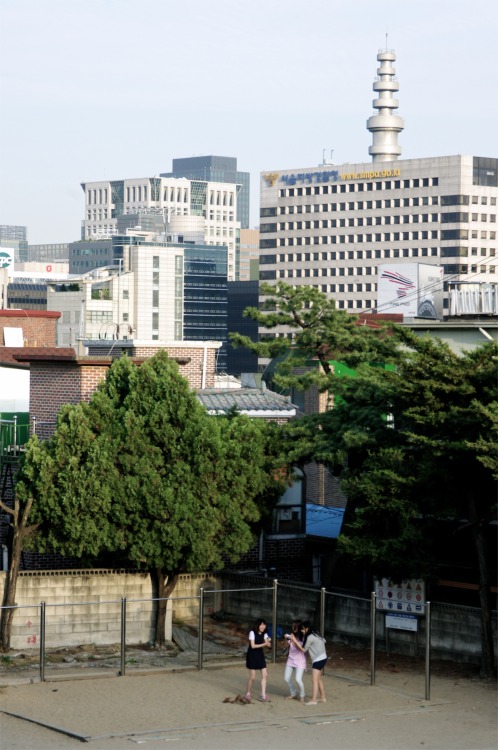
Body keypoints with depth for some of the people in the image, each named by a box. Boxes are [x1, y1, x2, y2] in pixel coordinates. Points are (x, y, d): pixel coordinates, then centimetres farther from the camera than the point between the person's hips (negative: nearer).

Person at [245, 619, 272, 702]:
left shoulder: (264, 634, 2)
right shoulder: (252, 633, -14)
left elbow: (267, 645, -5)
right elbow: (253, 646, -19)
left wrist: (268, 642, -27)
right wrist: (264, 644, -27)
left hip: (260, 656, 6)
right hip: (252, 656, -6)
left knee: (265, 675, -2)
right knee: (252, 677, -4)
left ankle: (263, 696, 3)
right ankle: (248, 693, 18)